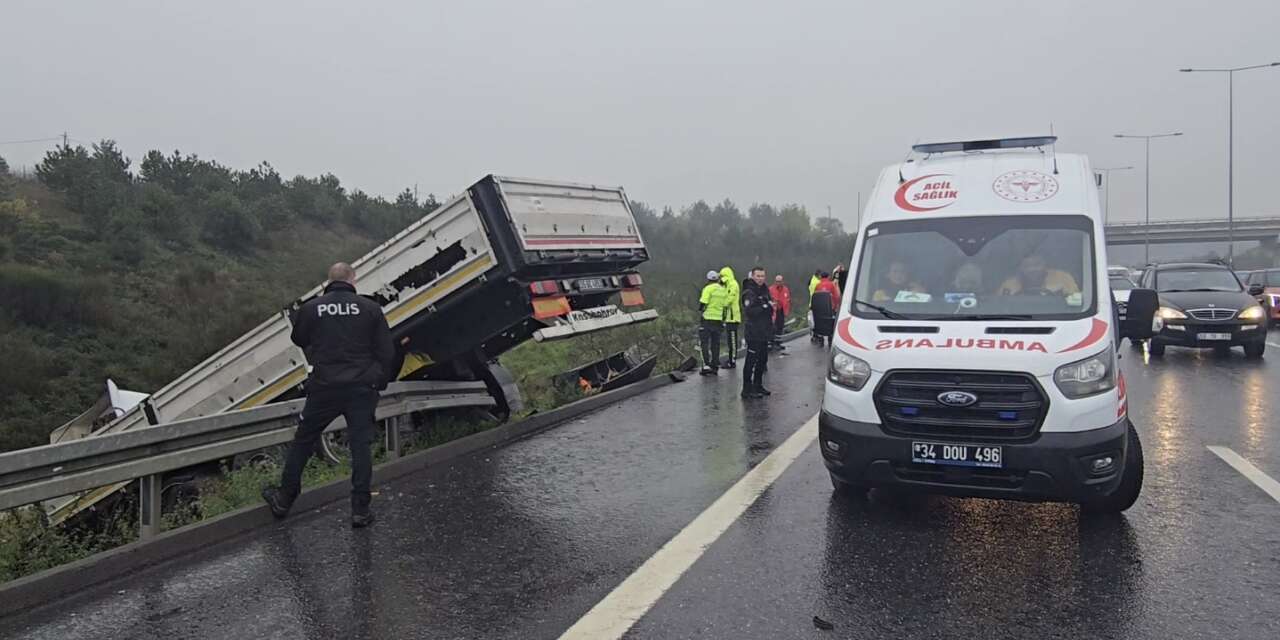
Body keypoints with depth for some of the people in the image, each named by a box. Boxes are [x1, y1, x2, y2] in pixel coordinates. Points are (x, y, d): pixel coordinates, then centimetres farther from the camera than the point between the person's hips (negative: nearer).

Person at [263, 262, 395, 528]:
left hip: (324, 388, 0)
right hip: (362, 389, 0)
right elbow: (386, 352, 0)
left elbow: (298, 340, 16)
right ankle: (360, 510, 6)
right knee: (361, 445, 5)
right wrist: (380, 383, 13)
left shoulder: (311, 308, -3)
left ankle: (284, 499, 26)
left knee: (303, 441, 15)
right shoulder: (371, 309, -3)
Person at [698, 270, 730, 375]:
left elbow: (703, 303, -17)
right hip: (718, 320, 6)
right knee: (715, 344, 13)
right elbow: (726, 305, 11)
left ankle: (706, 366, -9)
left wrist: (700, 307, 3)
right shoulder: (724, 290, 9)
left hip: (707, 319, -6)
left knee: (704, 343, -1)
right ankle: (715, 366, 16)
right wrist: (723, 319, 18)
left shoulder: (708, 288, -10)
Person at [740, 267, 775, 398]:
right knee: (751, 361, -6)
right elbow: (749, 311, -24)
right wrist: (766, 306, -20)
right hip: (753, 332, -9)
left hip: (764, 332, 9)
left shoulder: (764, 290, 15)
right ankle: (747, 389, -2)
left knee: (763, 360, 15)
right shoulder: (749, 293, -13)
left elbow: (769, 307, 27)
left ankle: (758, 386, 26)